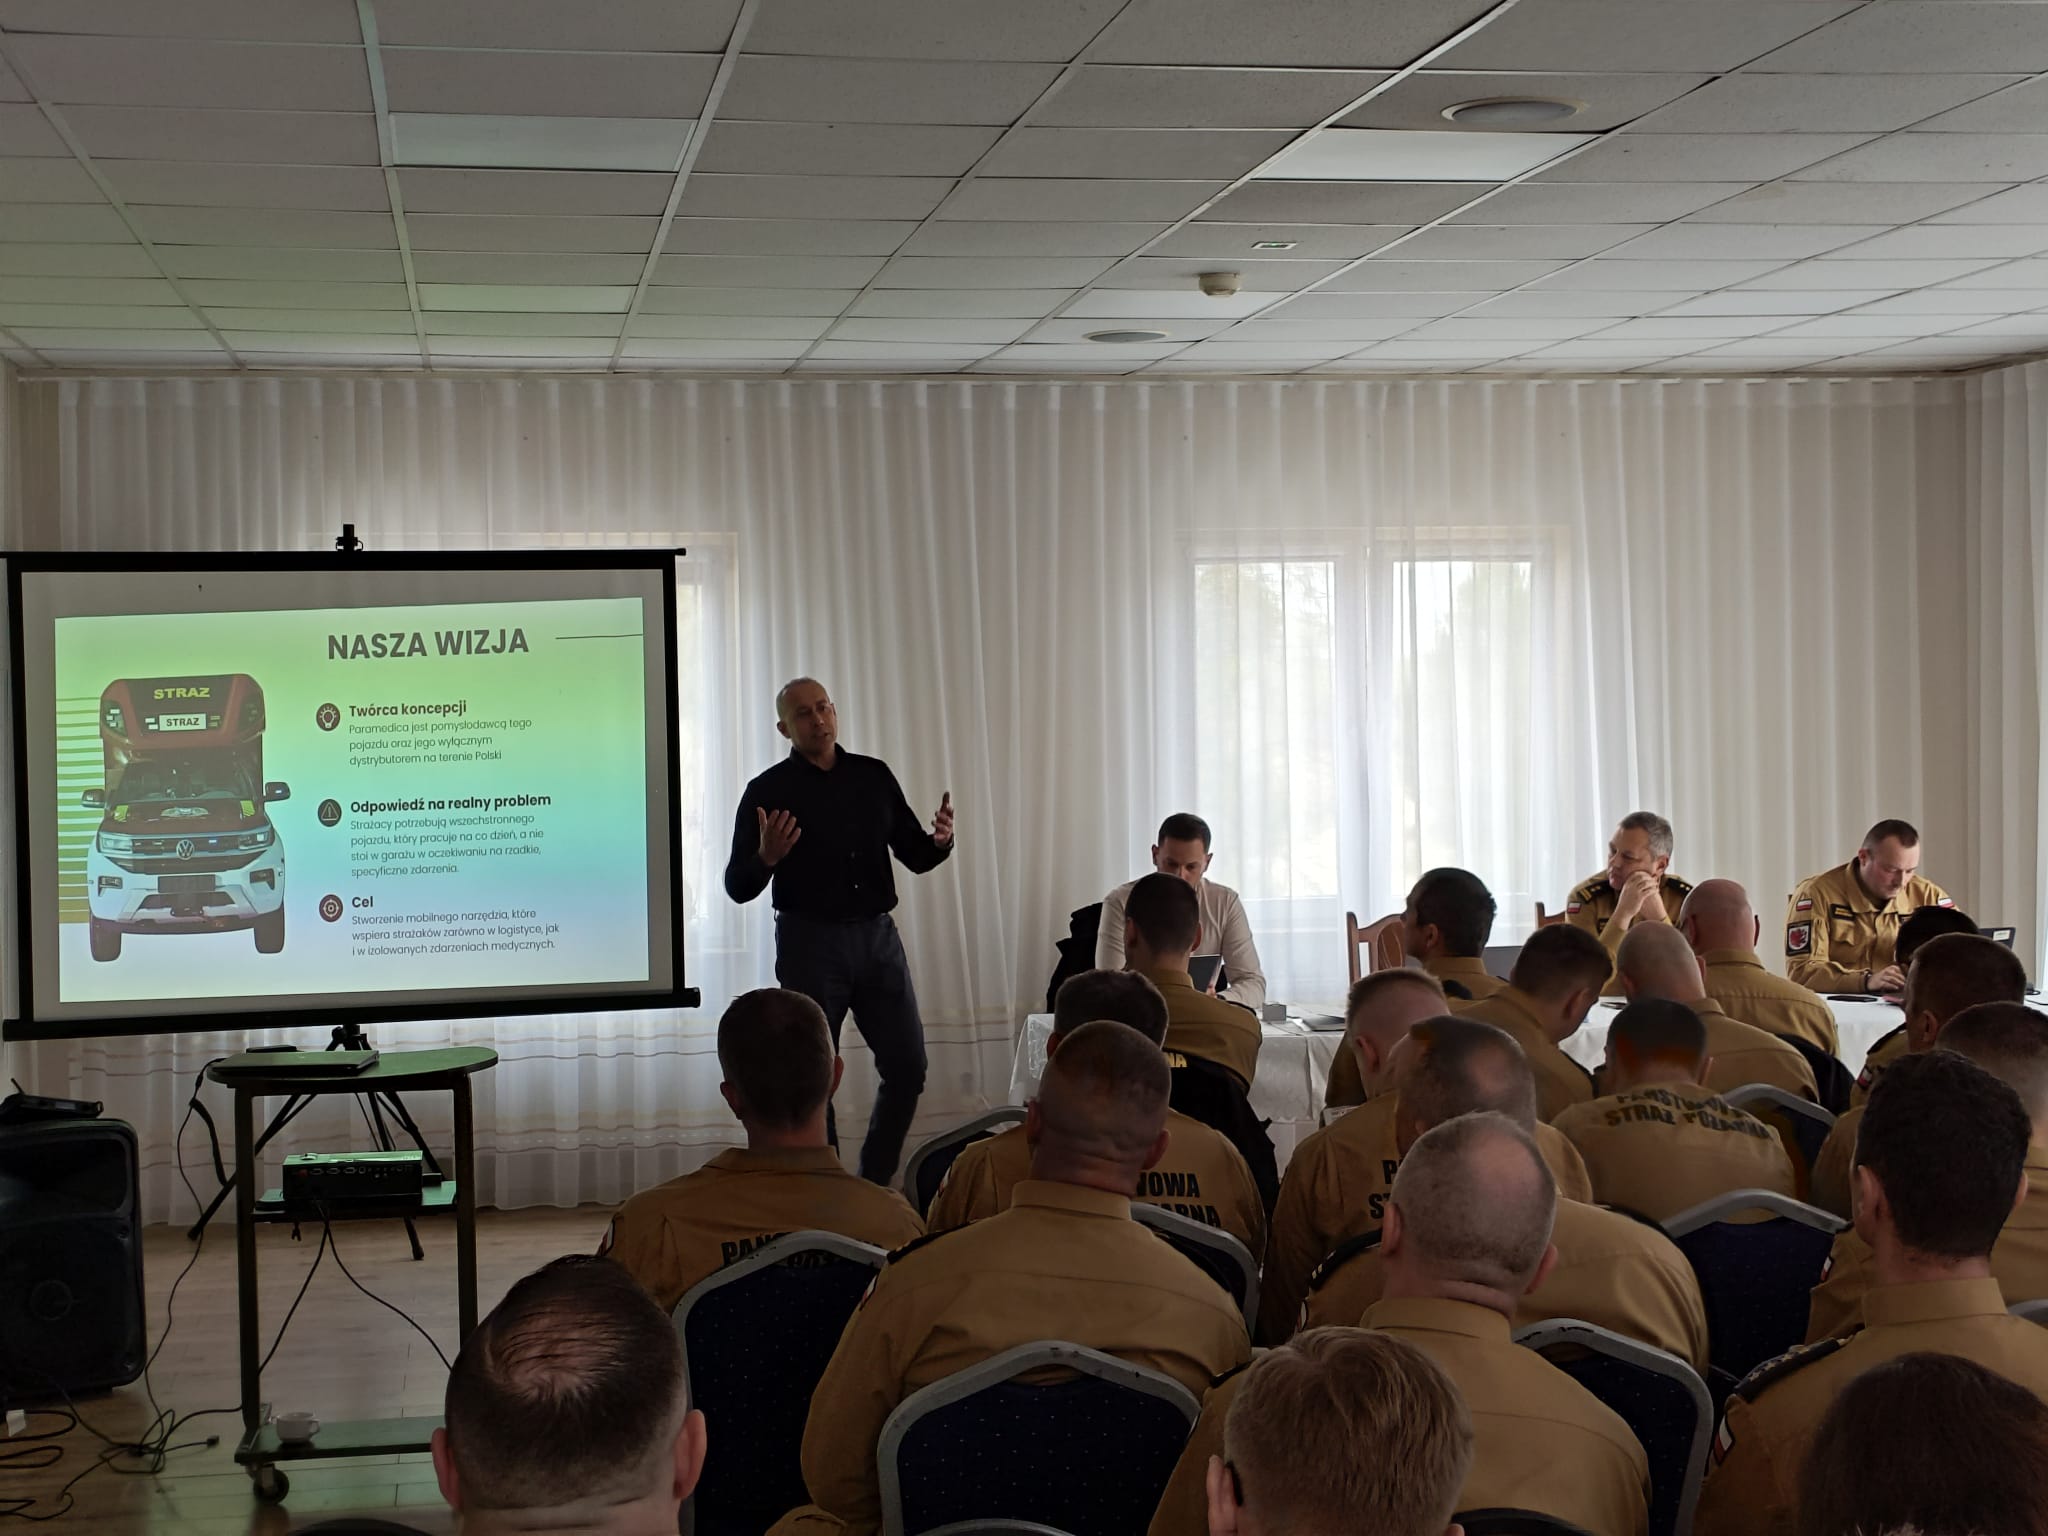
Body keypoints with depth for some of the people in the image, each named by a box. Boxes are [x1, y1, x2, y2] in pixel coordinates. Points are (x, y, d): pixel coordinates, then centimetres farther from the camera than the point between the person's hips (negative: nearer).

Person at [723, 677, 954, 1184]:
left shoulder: (874, 777, 9)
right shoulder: (769, 792, -2)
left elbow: (914, 857, 12)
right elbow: (737, 887, -4)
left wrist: (939, 841, -10)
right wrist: (766, 859, -25)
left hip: (877, 936, 4)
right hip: (810, 945, -4)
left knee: (908, 1065, 2)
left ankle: (874, 1181, 18)